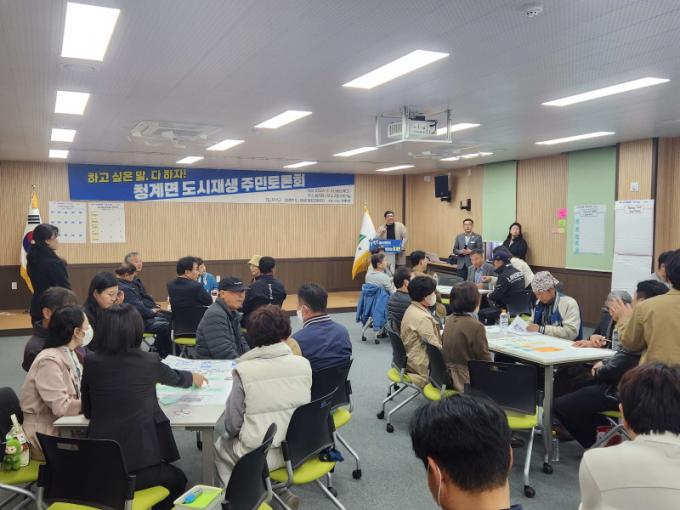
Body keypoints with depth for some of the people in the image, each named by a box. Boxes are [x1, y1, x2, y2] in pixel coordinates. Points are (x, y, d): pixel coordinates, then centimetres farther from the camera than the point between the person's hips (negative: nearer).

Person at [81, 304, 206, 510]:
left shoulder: (91, 362, -2)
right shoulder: (149, 361, -8)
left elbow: (87, 411, 11)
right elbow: (176, 378, 15)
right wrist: (194, 378, 38)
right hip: (137, 464, -4)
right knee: (177, 479, 29)